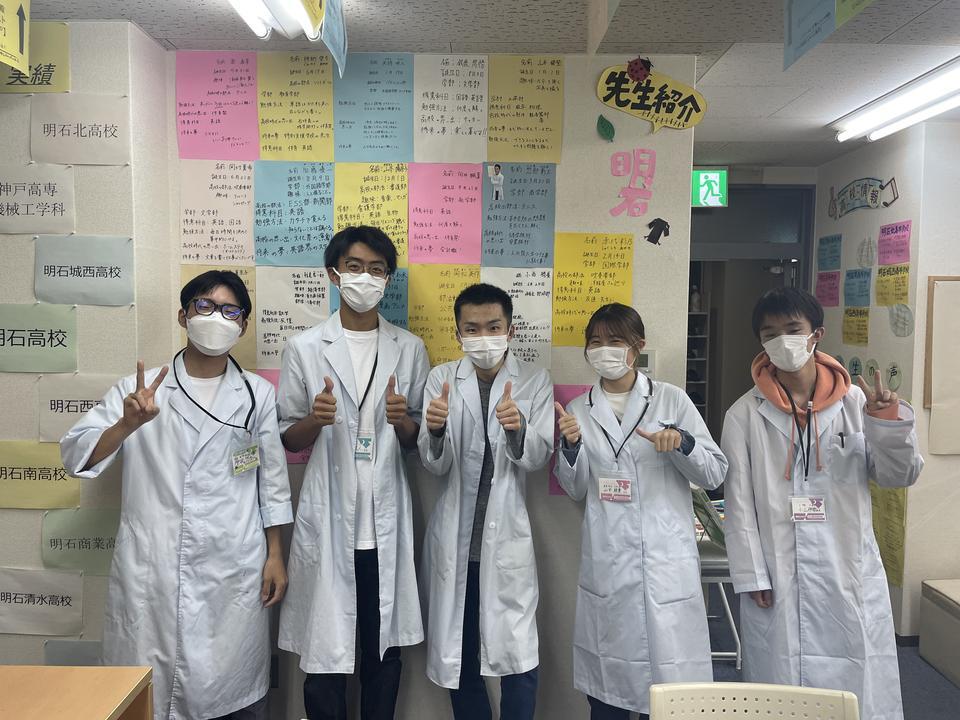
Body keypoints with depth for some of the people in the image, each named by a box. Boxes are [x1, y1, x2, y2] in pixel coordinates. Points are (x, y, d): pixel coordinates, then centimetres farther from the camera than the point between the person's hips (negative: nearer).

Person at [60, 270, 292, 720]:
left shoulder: (258, 394, 6)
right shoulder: (139, 389, 3)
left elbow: (272, 481, 8)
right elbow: (75, 457, -5)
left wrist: (275, 556, 5)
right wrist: (127, 424, -23)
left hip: (233, 572, 1)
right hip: (151, 571, 0)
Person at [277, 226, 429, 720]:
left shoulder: (410, 350, 5)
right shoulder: (303, 348, 0)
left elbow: (419, 442, 9)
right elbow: (286, 439, 4)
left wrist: (404, 422, -13)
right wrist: (315, 420, -17)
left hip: (387, 522, 2)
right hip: (327, 521, -1)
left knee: (384, 650, 13)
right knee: (324, 648, 8)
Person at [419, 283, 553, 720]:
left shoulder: (534, 381, -1)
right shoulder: (442, 379, 1)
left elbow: (538, 457, -8)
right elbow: (435, 465, -4)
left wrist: (518, 429, -30)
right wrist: (435, 429, -26)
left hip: (507, 536, -1)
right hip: (453, 537, 2)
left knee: (518, 654, 0)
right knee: (457, 652, 13)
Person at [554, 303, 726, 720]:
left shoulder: (671, 400, 1)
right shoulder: (580, 410, 8)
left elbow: (715, 474, 2)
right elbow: (576, 490, 9)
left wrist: (682, 442, -16)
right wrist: (571, 445, -9)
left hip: (667, 562, -2)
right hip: (606, 564, 2)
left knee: (670, 686, 1)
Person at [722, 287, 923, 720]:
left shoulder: (857, 402, 1)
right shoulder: (744, 415, -2)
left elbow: (901, 475, 4)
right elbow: (738, 501, -3)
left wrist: (888, 422, -13)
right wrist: (752, 575, -5)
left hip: (850, 574, 1)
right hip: (777, 577, -1)